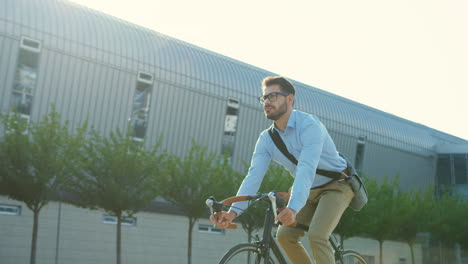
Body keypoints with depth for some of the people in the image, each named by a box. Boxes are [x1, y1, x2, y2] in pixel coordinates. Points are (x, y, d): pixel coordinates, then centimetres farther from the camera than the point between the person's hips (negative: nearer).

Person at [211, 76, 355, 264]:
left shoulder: (308, 124, -26)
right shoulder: (266, 139, -5)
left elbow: (306, 169, -39)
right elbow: (254, 176, -16)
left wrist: (293, 208, -52)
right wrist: (234, 211, -31)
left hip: (336, 185, -7)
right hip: (310, 192, 7)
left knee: (316, 236, -24)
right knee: (284, 235, -6)